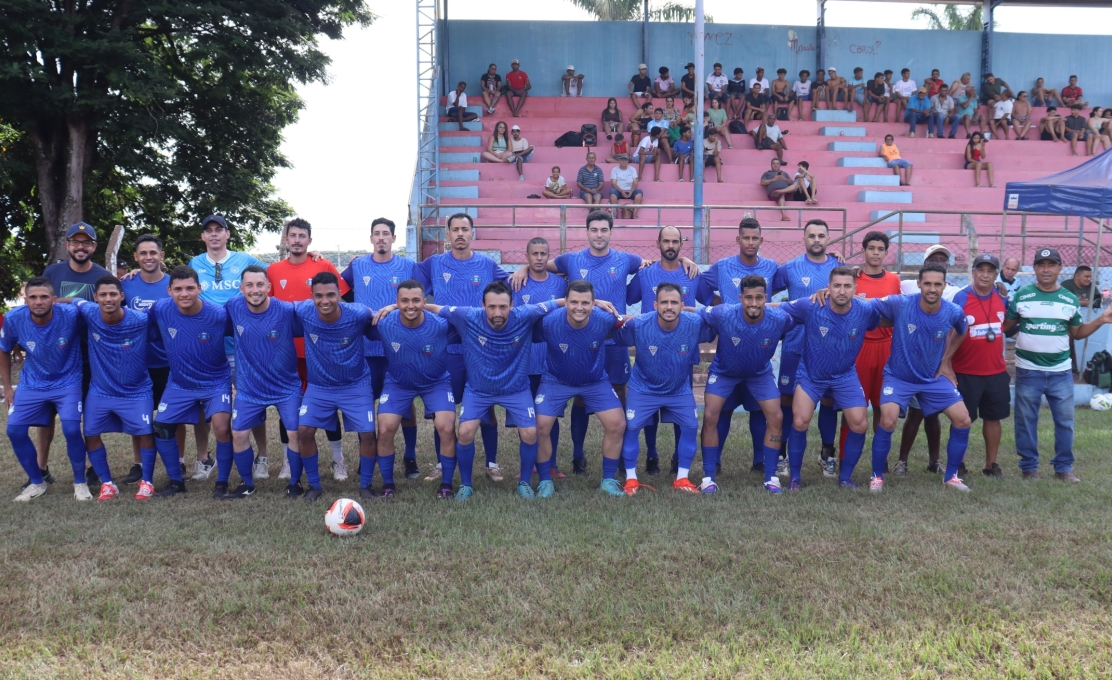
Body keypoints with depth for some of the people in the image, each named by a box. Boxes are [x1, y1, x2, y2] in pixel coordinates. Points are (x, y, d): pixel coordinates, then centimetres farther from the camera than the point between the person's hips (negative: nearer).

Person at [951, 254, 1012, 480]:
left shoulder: (1002, 298, 4)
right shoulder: (960, 298, -10)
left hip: (997, 372, 4)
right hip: (966, 373, -4)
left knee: (993, 418, 11)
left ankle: (991, 464, 21)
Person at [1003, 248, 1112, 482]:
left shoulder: (1070, 300, 5)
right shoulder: (1021, 295, -2)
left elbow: (1077, 332, 10)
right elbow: (1006, 326, 2)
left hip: (1060, 372, 2)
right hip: (1028, 371, -2)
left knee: (1065, 420, 6)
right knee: (1026, 420, 6)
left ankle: (1064, 467, 19)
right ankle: (1029, 466, 18)